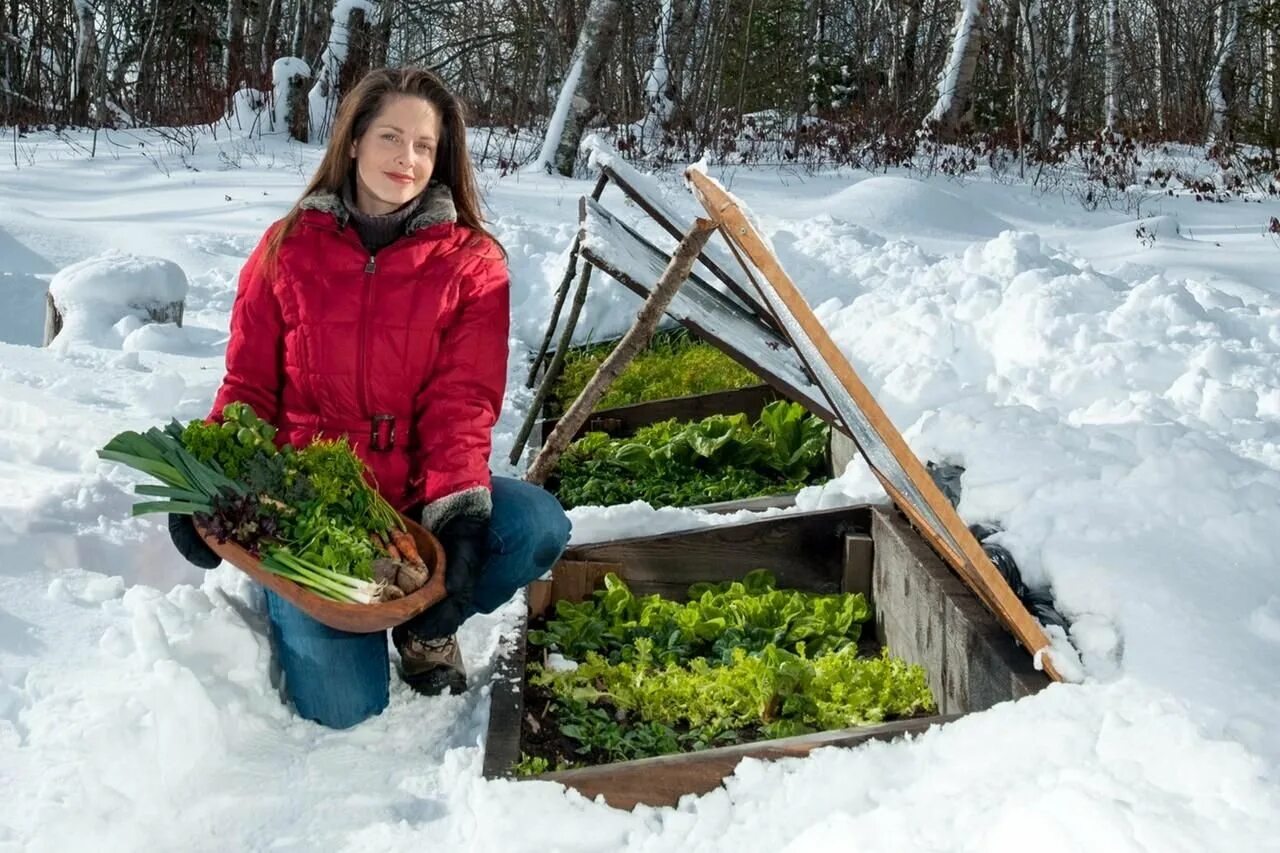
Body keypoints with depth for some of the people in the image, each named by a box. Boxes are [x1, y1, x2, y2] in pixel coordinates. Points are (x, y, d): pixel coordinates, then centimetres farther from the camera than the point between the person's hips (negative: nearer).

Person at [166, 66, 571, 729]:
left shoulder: (471, 263, 0)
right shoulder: (290, 247, 2)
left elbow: (462, 402, -9)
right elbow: (249, 384, 3)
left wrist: (459, 509, -26)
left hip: (417, 493, 1)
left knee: (540, 526, -29)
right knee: (345, 708, -16)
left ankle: (427, 625, 3)